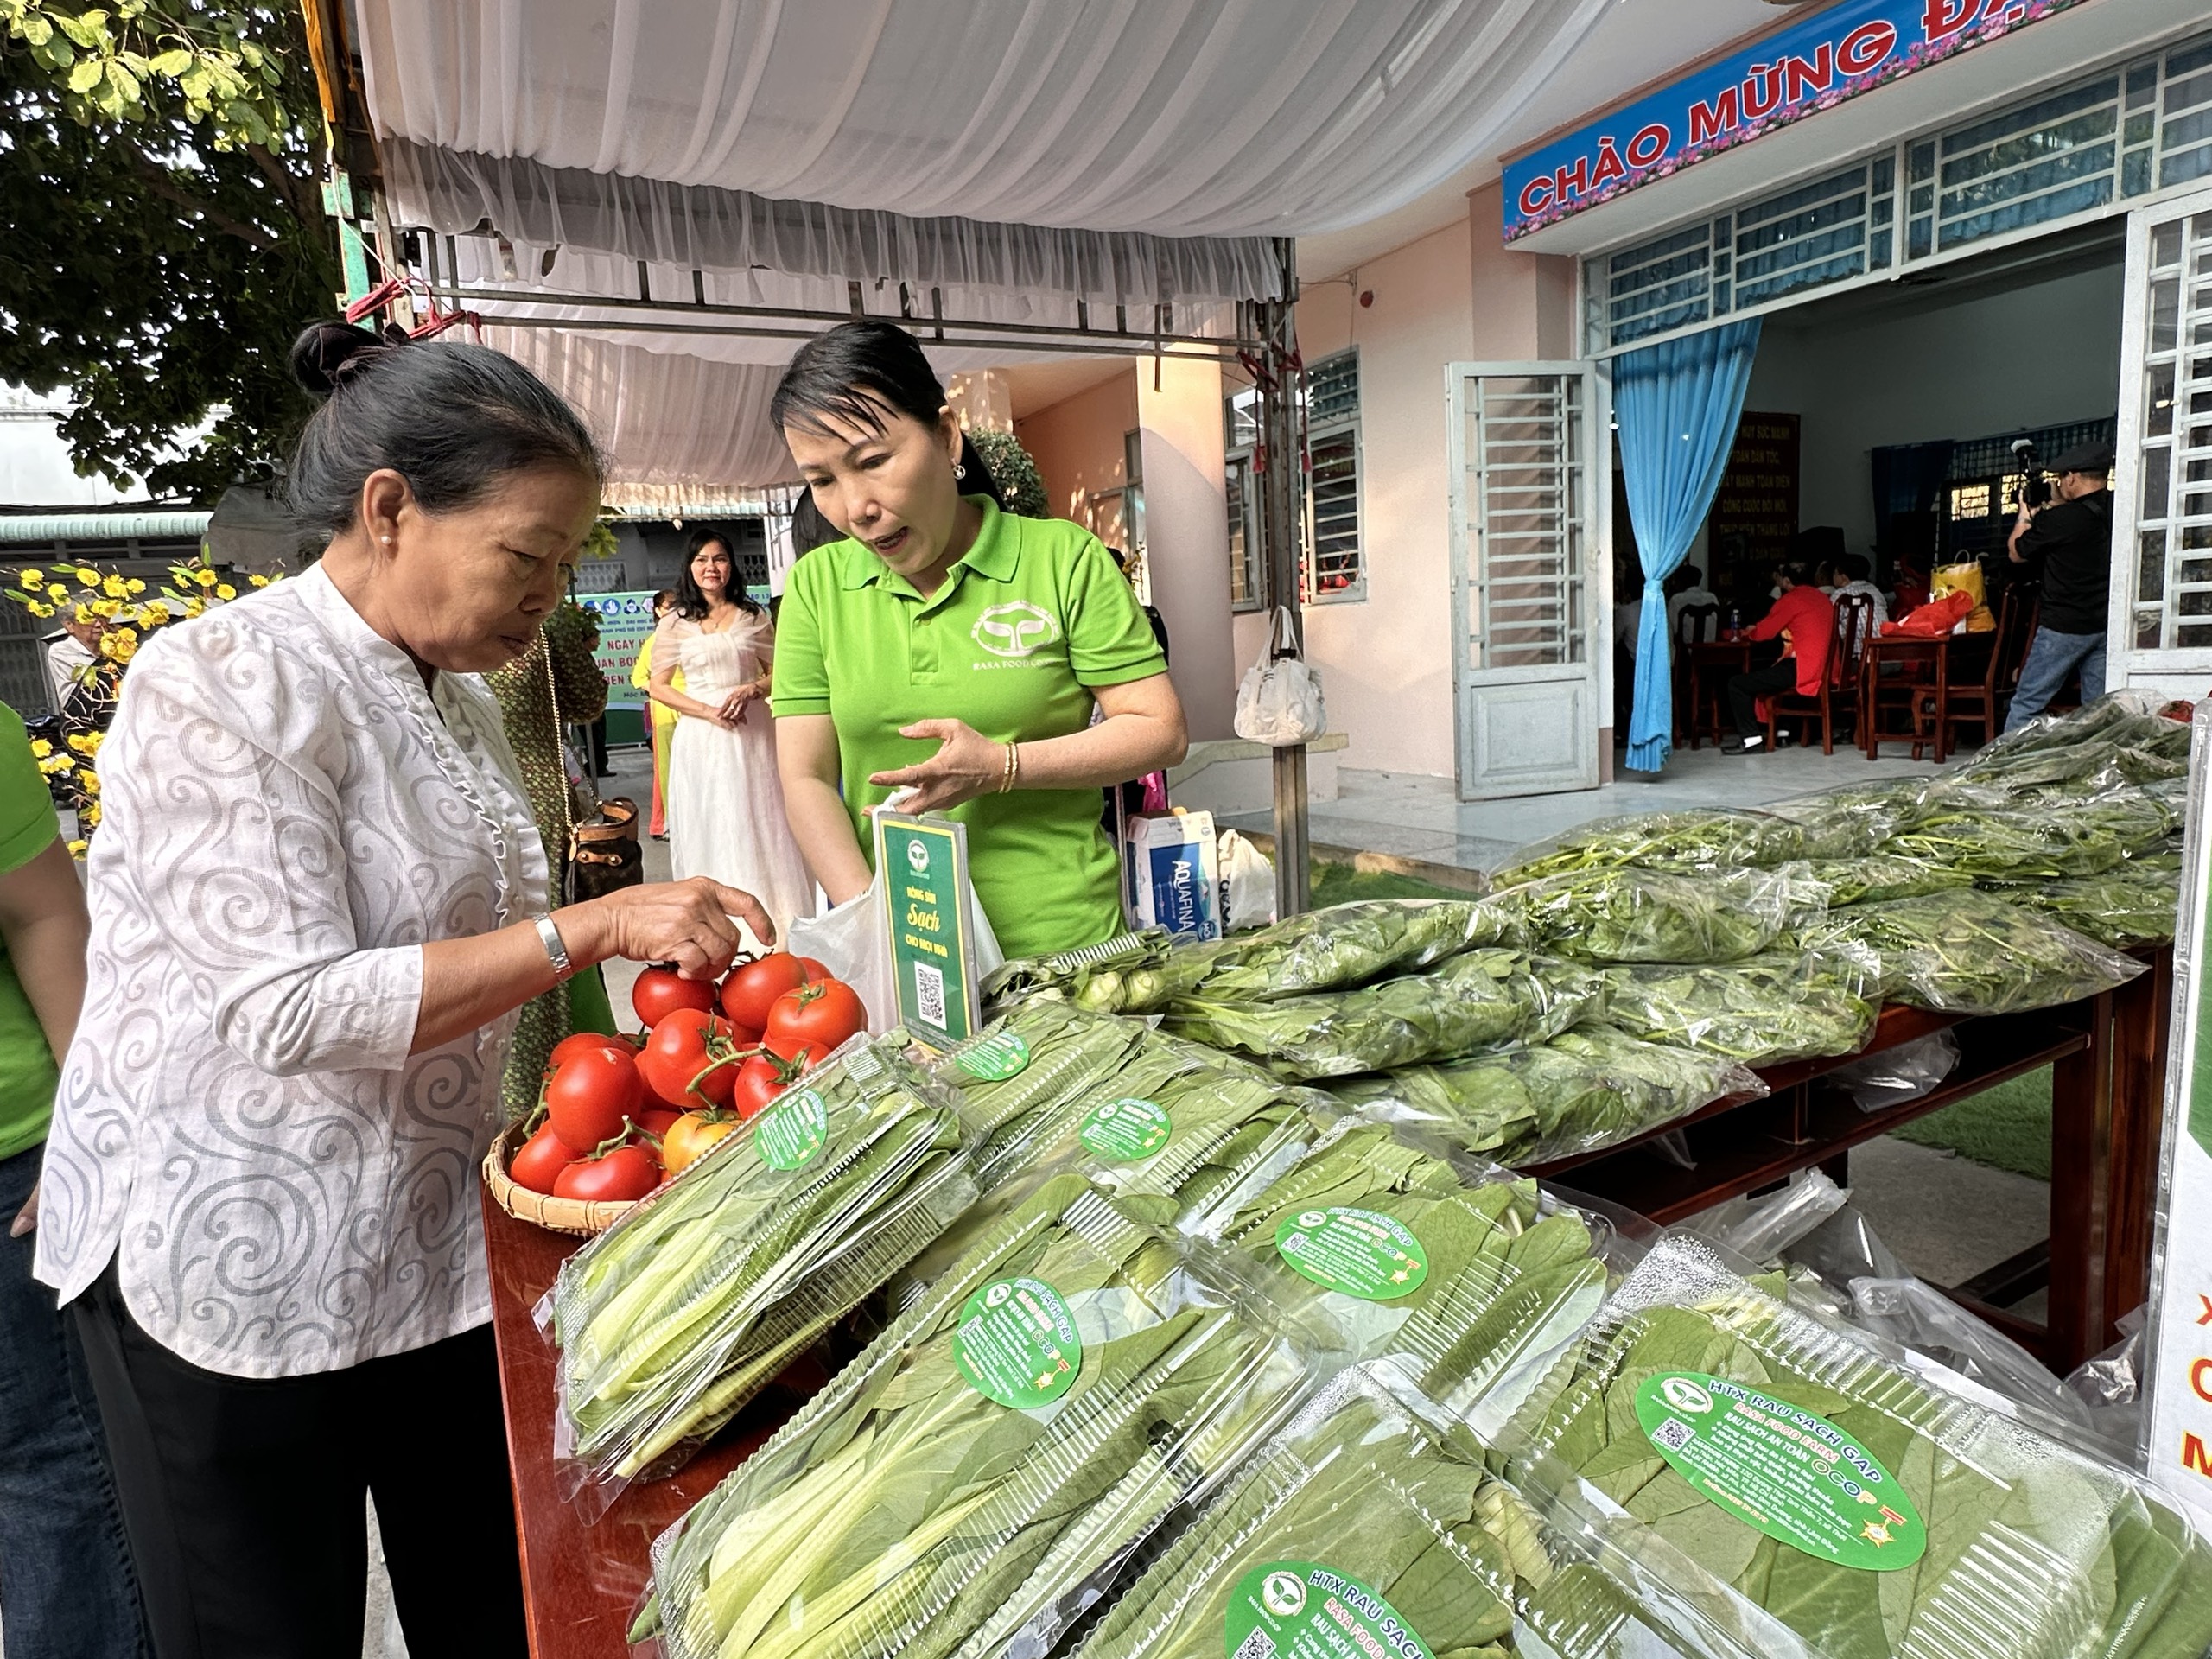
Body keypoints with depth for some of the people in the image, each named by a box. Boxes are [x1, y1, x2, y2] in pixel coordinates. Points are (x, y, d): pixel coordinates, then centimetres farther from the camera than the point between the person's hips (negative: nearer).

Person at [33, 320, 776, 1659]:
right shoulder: (225, 680, -17)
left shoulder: (460, 696, 7)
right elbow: (293, 1009, -25)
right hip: (236, 1273, -6)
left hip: (440, 1240, 7)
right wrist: (595, 926, -26)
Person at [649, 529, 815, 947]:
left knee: (761, 825, 2)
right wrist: (709, 711, -10)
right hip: (700, 738, 0)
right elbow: (658, 687, 3)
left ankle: (774, 920, 10)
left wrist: (750, 690, -12)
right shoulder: (674, 624, 6)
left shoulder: (753, 616, 8)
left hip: (752, 733, 0)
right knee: (710, 829, 3)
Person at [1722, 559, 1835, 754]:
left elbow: (1762, 632, -3)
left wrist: (1746, 633, 17)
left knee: (1737, 683, -7)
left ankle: (1751, 738, -8)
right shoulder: (1822, 597, 16)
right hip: (1824, 669, 10)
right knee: (1760, 673, 30)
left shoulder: (1791, 600, -9)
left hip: (1802, 671, -10)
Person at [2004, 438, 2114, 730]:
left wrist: (2026, 515, 15)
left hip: (2064, 627, -6)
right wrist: (2056, 506, 14)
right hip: (2107, 627, 6)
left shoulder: (2061, 519, -17)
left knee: (2026, 704, 0)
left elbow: (2016, 552, 0)